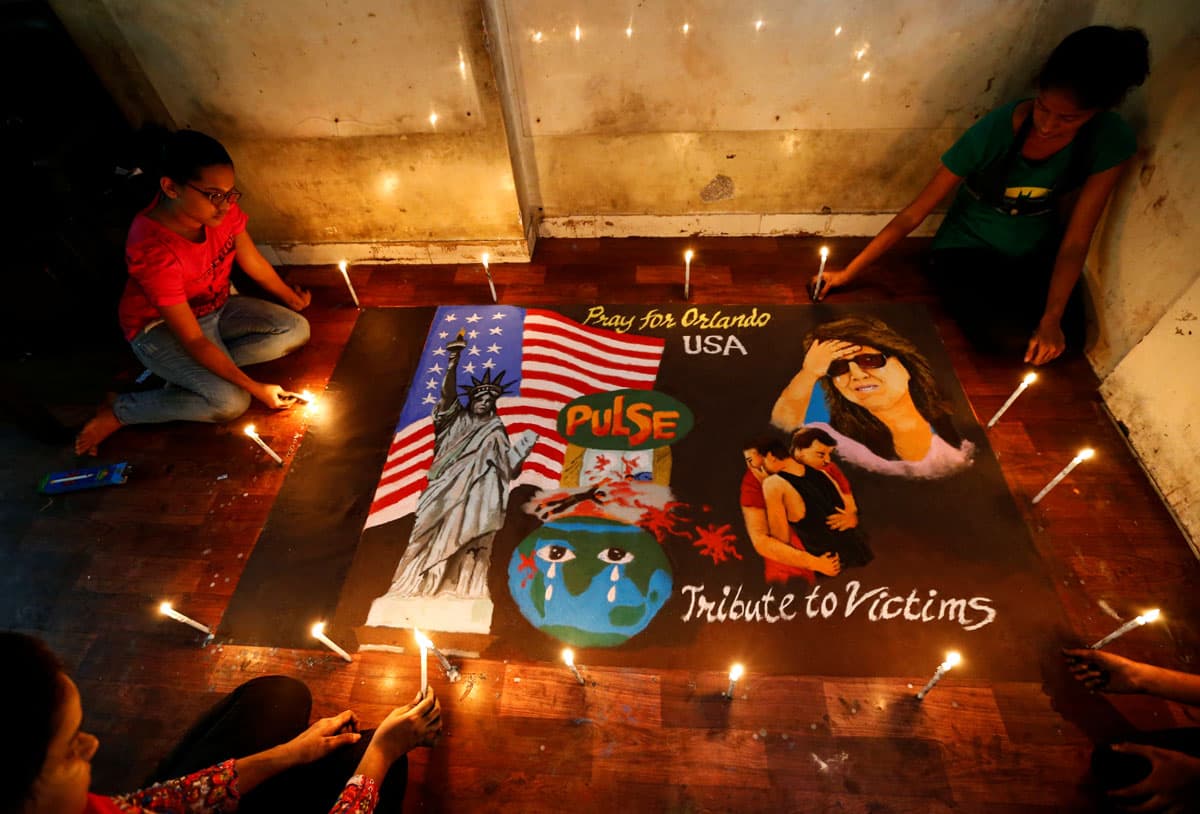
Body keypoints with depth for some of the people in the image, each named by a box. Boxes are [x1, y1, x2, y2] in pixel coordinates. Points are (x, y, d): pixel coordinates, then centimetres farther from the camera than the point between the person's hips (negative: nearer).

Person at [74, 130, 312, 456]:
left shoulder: (219, 207, -18)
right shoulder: (152, 248, -34)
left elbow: (253, 262, 1)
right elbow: (193, 340, -32)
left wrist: (291, 299, 11)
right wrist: (254, 387, -32)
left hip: (216, 309, 7)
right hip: (159, 328, -7)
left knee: (296, 329, -12)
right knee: (231, 402, -27)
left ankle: (191, 373, -5)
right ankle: (118, 411, -2)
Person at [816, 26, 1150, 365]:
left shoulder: (1110, 140, -15)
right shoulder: (994, 130, -24)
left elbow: (1075, 241, -14)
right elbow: (914, 213, -20)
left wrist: (1051, 319, -24)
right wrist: (850, 272, -20)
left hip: (1036, 254, 4)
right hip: (967, 250, -3)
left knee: (1068, 339, -19)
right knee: (1007, 338, -28)